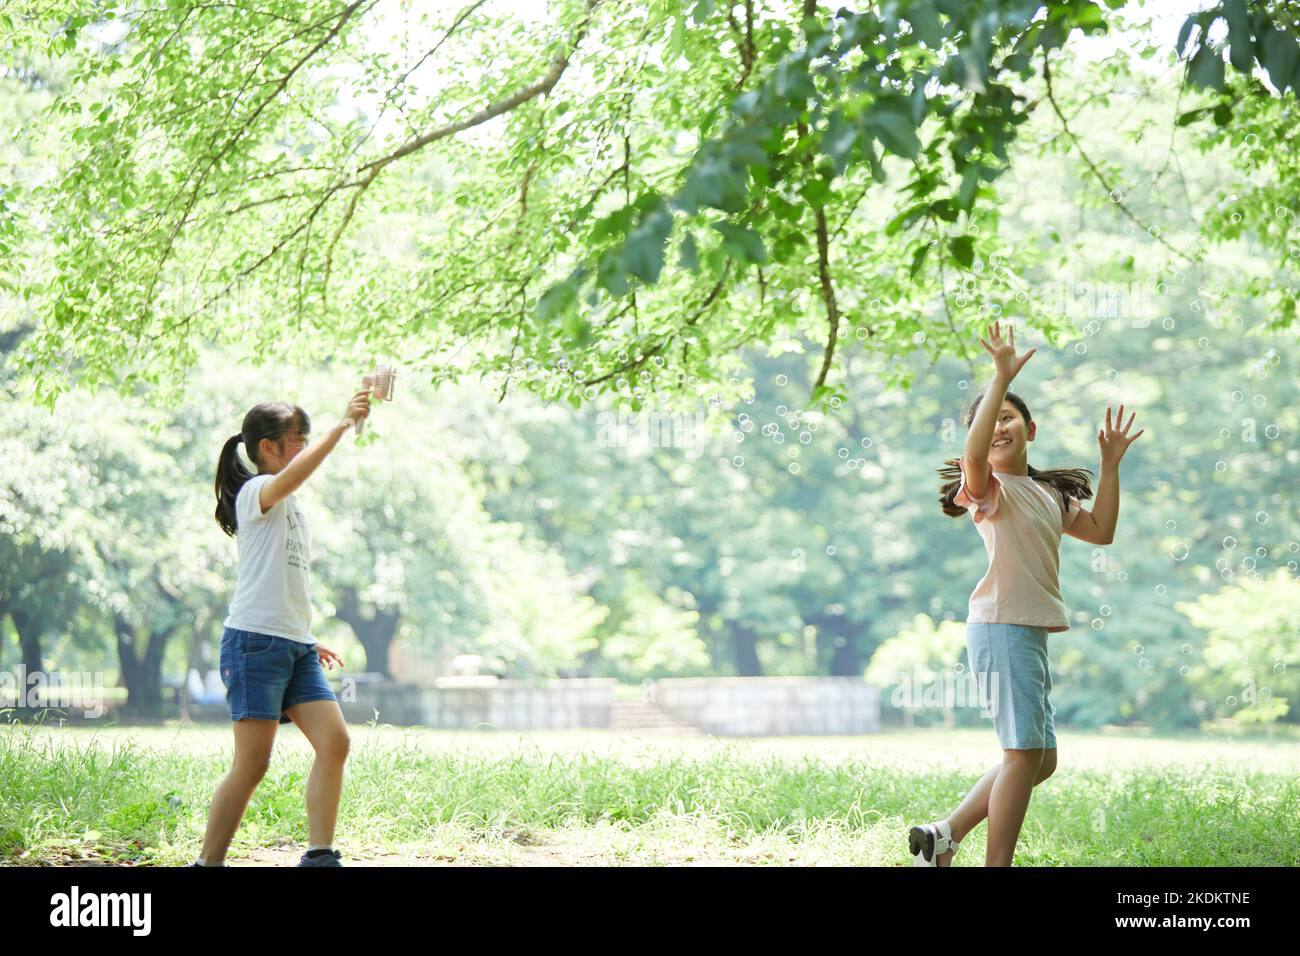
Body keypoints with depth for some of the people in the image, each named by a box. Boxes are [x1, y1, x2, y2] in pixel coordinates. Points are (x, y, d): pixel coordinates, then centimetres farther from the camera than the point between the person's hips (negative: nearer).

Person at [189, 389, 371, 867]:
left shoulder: (290, 507, 23)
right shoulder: (256, 493, -4)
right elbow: (292, 475, -29)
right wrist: (343, 425, -31)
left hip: (295, 647, 8)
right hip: (254, 642, -8)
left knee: (335, 742, -8)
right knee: (253, 764, -9)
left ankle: (319, 856, -8)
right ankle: (208, 863, 0)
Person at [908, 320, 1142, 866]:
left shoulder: (1048, 494, 19)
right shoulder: (990, 488, -6)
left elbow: (1100, 530, 22)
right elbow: (973, 454, -29)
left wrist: (1110, 466, 16)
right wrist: (1001, 378, -31)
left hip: (1032, 633, 9)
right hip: (1001, 628, -9)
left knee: (1040, 760, 10)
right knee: (1025, 754, -13)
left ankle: (943, 836, 13)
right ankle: (996, 866, -10)